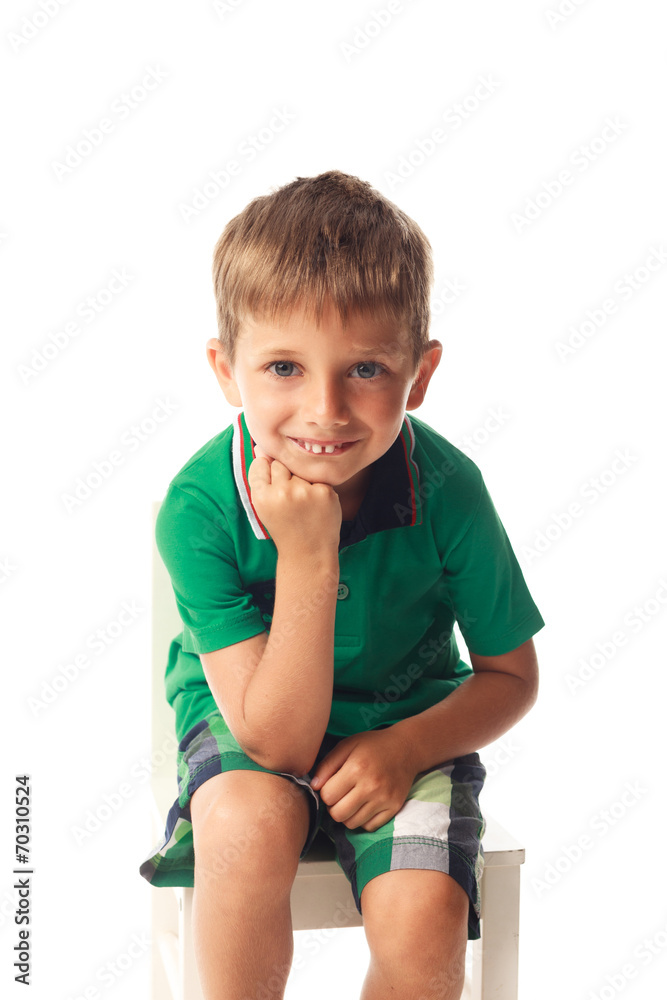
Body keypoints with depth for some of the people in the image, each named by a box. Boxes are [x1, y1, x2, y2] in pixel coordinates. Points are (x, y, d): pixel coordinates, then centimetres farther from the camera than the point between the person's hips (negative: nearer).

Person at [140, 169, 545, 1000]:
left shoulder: (444, 490, -20)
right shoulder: (199, 509, -25)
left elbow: (510, 674, -4)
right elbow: (279, 742, -26)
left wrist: (404, 746, -22)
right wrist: (308, 558, -36)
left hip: (407, 723, 1)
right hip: (251, 723, -1)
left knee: (423, 920, -23)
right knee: (249, 822, -33)